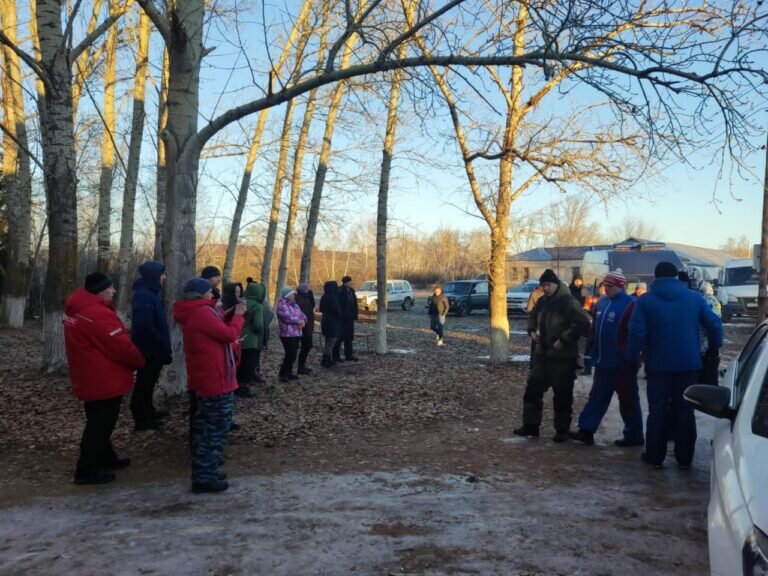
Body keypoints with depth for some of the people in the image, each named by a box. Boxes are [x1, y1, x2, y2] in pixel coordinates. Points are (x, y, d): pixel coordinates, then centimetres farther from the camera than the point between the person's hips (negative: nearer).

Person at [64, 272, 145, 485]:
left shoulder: (77, 309, 7)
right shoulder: (98, 314, -26)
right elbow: (122, 347, -22)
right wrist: (140, 361, -5)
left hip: (89, 378, 11)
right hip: (104, 380, -10)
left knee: (98, 422, 21)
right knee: (101, 425, 0)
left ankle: (106, 458, 36)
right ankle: (86, 471, 8)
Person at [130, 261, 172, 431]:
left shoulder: (148, 293, 12)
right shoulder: (144, 295, -21)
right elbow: (146, 326, -27)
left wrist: (163, 345, 15)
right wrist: (163, 345, -20)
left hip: (151, 347, 10)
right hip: (149, 348, -10)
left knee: (148, 380, 20)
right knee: (144, 382, -1)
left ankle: (148, 410, 33)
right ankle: (141, 419, 7)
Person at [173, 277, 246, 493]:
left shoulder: (193, 313, 12)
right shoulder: (202, 313, -20)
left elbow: (216, 331, 14)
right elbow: (229, 334, -18)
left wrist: (230, 315, 4)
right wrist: (238, 315, -3)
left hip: (204, 377, 11)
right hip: (214, 378, -10)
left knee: (205, 426, 17)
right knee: (217, 427, -2)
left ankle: (204, 472, 26)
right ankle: (205, 478, 3)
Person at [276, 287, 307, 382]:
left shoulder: (295, 305, 17)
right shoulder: (282, 305, -11)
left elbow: (302, 315, 13)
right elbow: (287, 317, -23)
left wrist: (303, 321, -10)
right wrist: (299, 321, -11)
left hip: (296, 334, 9)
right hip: (288, 334, -9)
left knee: (292, 355, 12)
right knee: (289, 354, -10)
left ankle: (289, 372, 21)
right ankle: (283, 374, -1)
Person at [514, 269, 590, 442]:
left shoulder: (569, 302, -15)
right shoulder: (542, 301, 9)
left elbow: (583, 325, -22)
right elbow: (533, 317, 27)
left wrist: (564, 340, -22)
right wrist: (532, 330, 7)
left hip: (563, 358, -7)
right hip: (542, 355, 7)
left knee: (562, 395, 3)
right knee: (532, 390, 7)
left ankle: (562, 430, 16)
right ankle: (530, 426, 16)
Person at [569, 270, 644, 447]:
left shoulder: (629, 304, -14)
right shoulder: (602, 302, 10)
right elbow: (595, 327, 19)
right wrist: (592, 339, 11)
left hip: (622, 363, -8)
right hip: (603, 361, 8)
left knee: (628, 400, 5)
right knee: (597, 397, 11)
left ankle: (634, 435, 17)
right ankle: (586, 430, 16)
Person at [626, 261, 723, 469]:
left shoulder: (645, 300, -3)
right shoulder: (695, 298, 3)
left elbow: (636, 333, -11)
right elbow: (714, 325, 1)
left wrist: (632, 358, -3)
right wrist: (714, 347, 16)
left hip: (658, 364, -1)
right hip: (689, 364, 2)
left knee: (657, 410, 7)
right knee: (685, 411, 10)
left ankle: (655, 456, 11)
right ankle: (684, 458, 15)